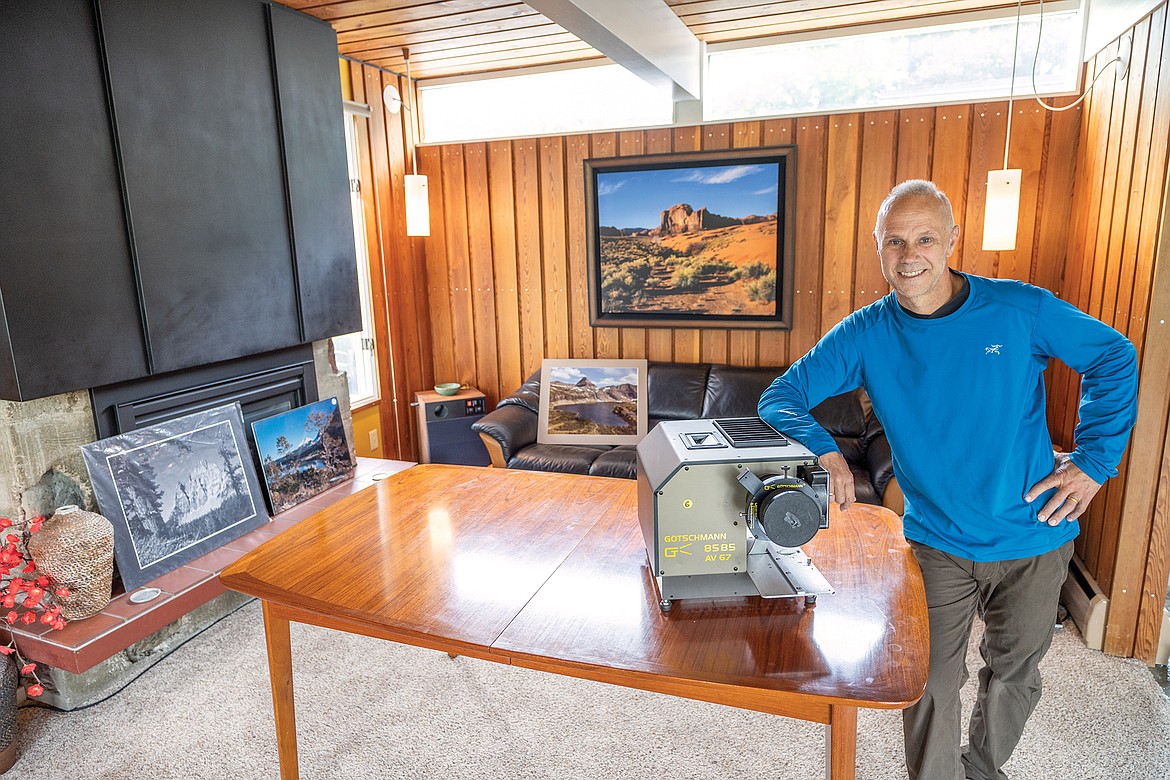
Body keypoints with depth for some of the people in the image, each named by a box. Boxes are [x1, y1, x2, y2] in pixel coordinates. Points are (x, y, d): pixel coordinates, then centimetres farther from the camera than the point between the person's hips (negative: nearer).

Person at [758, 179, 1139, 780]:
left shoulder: (1020, 309, -11)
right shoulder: (865, 335, -11)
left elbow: (1114, 357, 3)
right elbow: (780, 396, -11)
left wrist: (1094, 460, -4)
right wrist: (823, 451, -31)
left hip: (1035, 538, 2)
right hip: (938, 544, -1)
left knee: (1013, 673, 22)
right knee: (932, 684, 5)